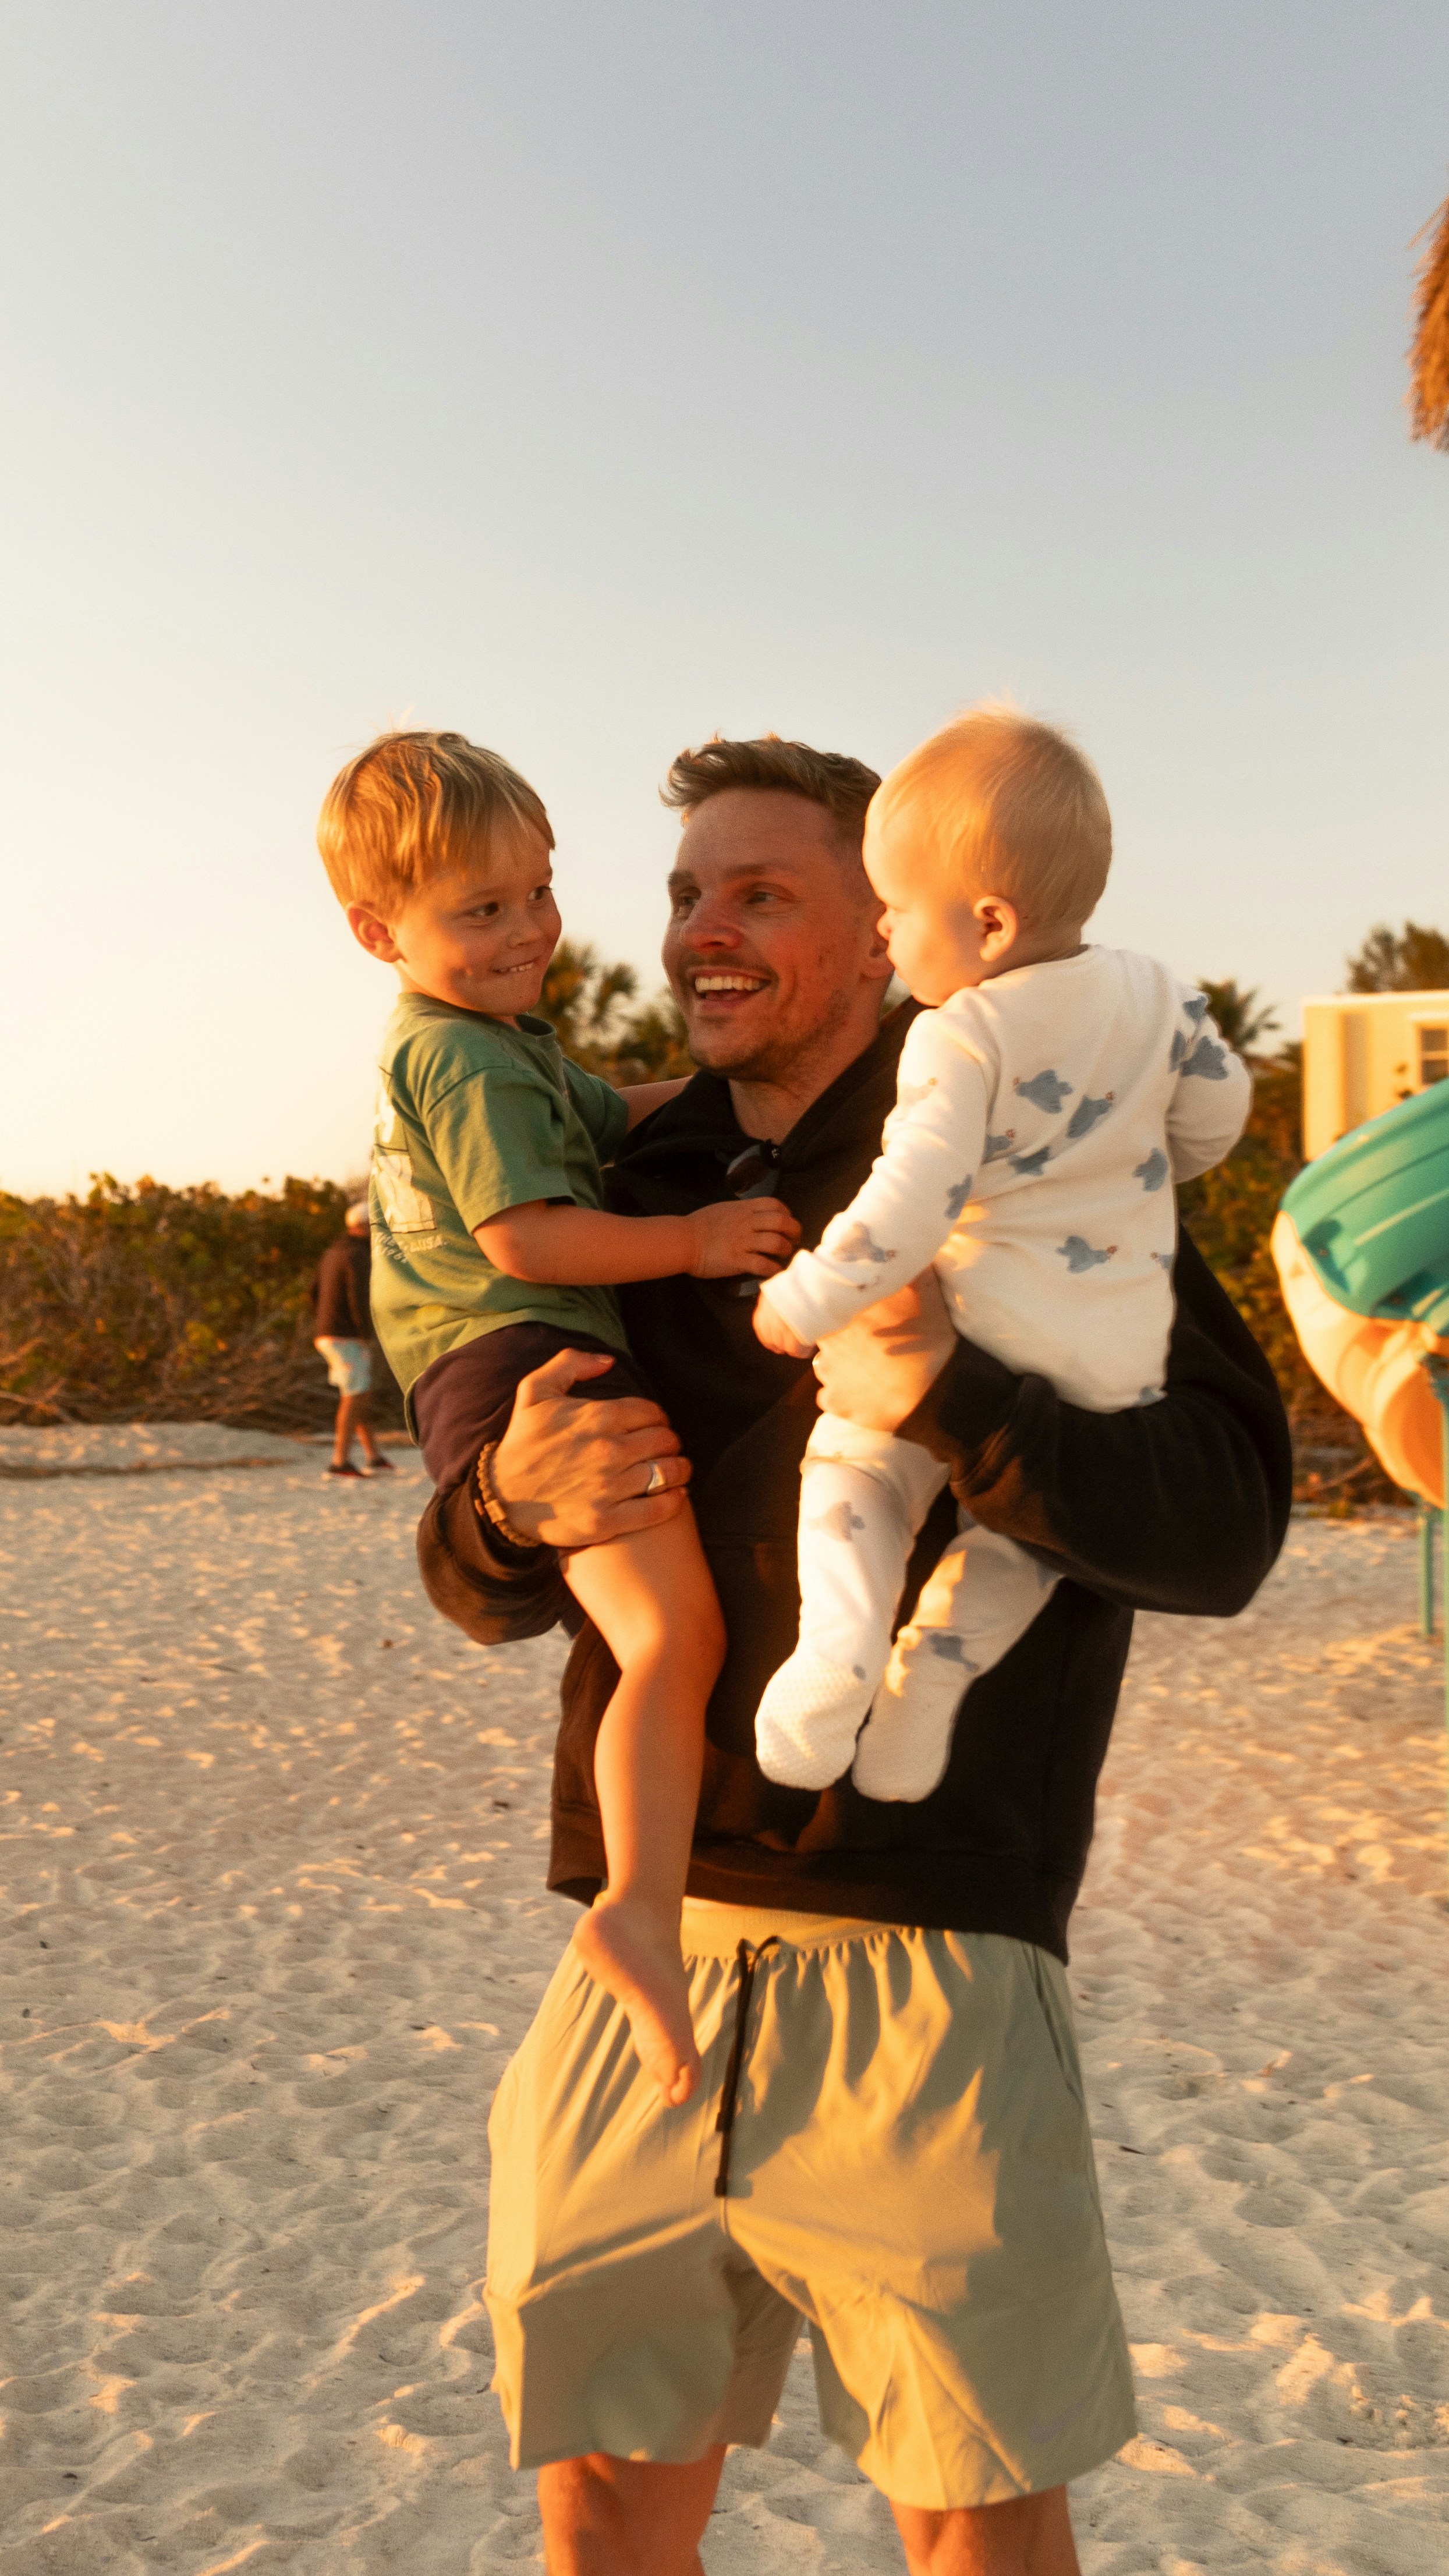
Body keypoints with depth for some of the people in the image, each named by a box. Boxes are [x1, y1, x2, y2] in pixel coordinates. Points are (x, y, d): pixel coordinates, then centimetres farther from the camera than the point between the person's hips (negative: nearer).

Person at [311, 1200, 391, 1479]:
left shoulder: (333, 1252, 15)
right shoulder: (359, 1256, -15)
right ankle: (340, 1462, -6)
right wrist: (369, 1341, -19)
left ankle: (374, 1457, 15)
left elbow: (316, 1293, 19)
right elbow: (359, 1299, -23)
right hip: (347, 1337, -9)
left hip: (327, 1334, 9)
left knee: (362, 1395, 13)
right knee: (354, 1398, -5)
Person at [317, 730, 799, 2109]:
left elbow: (611, 1115, 36)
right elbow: (525, 1236, -19)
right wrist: (694, 1241, -14)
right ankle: (641, 1911, -35)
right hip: (529, 1365, -11)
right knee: (675, 1634, -25)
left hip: (483, 1382, 11)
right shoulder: (476, 1063, -10)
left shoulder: (478, 1040, 25)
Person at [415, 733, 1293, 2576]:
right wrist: (513, 1506, -9)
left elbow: (1226, 1525, -11)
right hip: (641, 1942, 5)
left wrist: (944, 1396, -27)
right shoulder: (630, 1194, 12)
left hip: (922, 1956, -4)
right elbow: (483, 1595, 15)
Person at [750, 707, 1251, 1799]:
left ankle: (843, 1629, -10)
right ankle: (941, 1661, -4)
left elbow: (909, 1207, -21)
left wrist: (806, 1300, -10)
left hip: (983, 1322, -5)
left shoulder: (960, 1038, -14)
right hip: (1120, 1355, 5)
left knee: (855, 1464, 14)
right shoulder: (1158, 994, 5)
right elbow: (1218, 1111, 19)